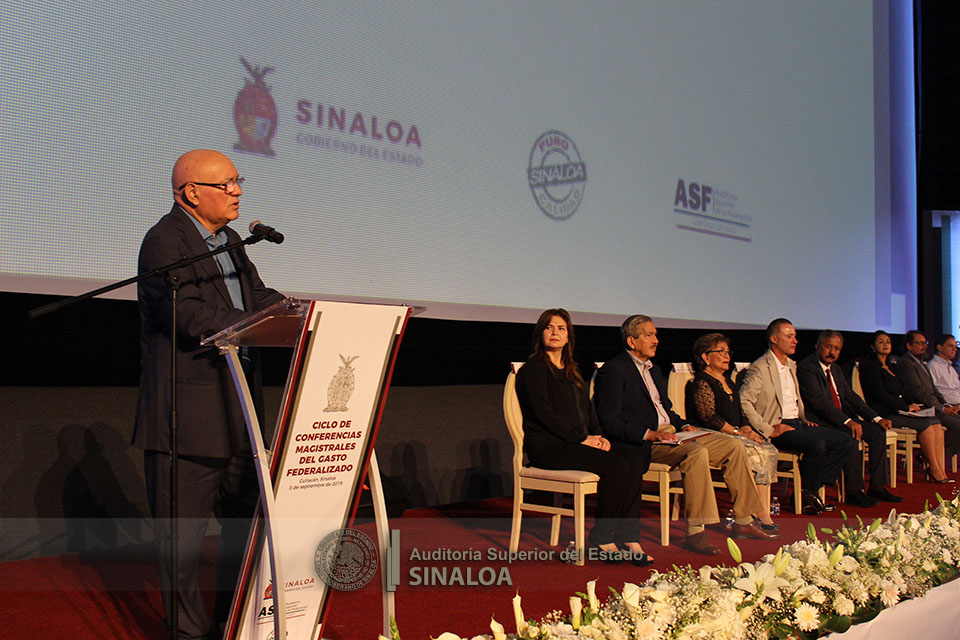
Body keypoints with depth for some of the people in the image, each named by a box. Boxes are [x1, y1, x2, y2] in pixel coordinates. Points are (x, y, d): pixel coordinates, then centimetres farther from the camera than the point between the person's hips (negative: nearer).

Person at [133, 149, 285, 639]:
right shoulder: (164, 241, -12)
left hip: (236, 409, 9)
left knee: (246, 516, 16)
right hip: (186, 411, -9)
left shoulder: (229, 239, 17)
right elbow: (190, 315, -23)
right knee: (183, 529, 2)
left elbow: (259, 297, 14)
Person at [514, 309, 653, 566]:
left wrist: (598, 436, 1)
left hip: (579, 442, 8)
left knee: (635, 457, -16)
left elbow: (587, 408, 21)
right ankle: (602, 537, -13)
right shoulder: (534, 369, -2)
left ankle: (629, 537, -18)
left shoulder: (572, 370, 23)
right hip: (547, 446, -8)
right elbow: (544, 414, -12)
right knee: (615, 465, -26)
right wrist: (582, 438, -15)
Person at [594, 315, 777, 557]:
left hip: (670, 434, 10)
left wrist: (683, 425, 8)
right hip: (643, 443, -9)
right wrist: (649, 434, -23)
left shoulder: (653, 369, 23)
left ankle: (743, 522, 6)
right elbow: (609, 422, -16)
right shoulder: (612, 370, -8)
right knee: (697, 452, -33)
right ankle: (695, 532, -31)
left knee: (733, 445, 1)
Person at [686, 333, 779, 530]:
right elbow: (709, 417, -14)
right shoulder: (701, 383, -5)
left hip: (732, 435, 8)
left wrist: (747, 429, 1)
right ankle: (761, 514, -25)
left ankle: (764, 513, -25)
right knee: (753, 453, -29)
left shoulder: (728, 381, 23)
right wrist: (738, 432, -16)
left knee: (769, 450, -18)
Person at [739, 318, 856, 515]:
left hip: (797, 423, 9)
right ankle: (804, 496, -11)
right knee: (816, 444, -31)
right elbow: (743, 401, -19)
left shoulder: (792, 365, 20)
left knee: (845, 442, -4)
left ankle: (811, 489, -1)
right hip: (777, 428, -9)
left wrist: (805, 419, 13)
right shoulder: (760, 368, -9)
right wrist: (768, 430, -21)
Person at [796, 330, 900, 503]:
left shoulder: (835, 368, 17)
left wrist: (877, 418, 1)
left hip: (842, 418, 9)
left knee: (877, 430, -6)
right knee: (849, 435, -32)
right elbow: (819, 401, -21)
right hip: (819, 421, -9)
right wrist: (847, 422, -29)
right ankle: (854, 491, -22)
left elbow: (851, 396, 14)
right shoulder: (806, 367, -12)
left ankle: (877, 487, -3)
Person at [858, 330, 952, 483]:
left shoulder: (893, 366, 23)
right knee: (926, 424, -23)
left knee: (936, 423, -15)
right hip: (885, 415, -8)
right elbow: (880, 395, -12)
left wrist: (912, 405, 3)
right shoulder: (870, 366, -4)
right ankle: (934, 470, -14)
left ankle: (940, 470, -20)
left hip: (900, 411, 8)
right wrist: (906, 407, -12)